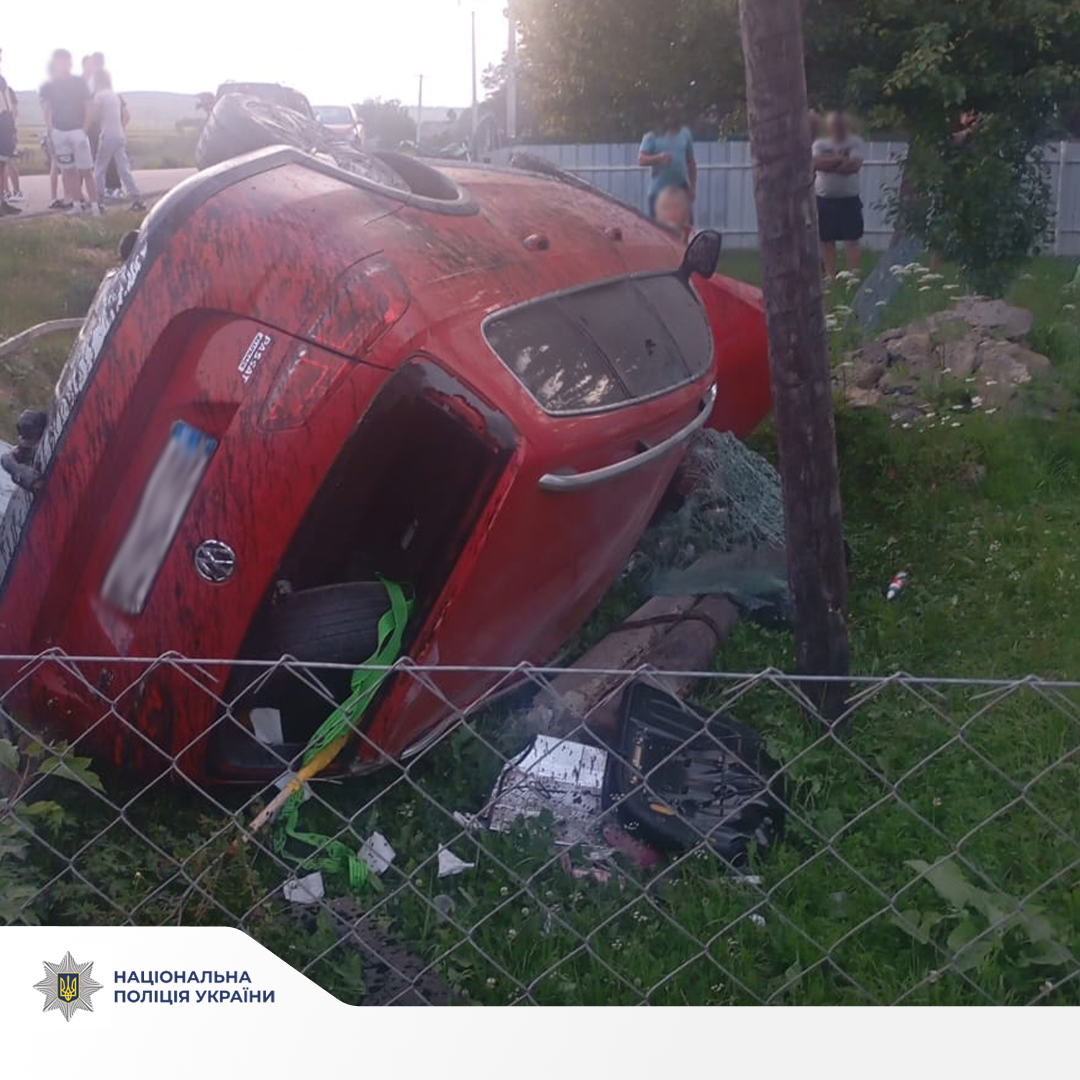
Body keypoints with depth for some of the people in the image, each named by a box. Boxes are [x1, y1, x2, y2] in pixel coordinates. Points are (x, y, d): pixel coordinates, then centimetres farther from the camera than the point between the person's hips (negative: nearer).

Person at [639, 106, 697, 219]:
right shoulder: (652, 136, -3)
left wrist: (693, 186, 9)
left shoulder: (685, 133, 8)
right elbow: (641, 160, -14)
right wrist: (658, 158, -32)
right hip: (659, 191, -3)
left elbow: (691, 162, 14)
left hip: (681, 190, 3)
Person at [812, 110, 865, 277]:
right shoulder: (820, 143, 5)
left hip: (849, 198, -2)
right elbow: (816, 163, -13)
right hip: (824, 199, 3)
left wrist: (828, 163, -11)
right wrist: (840, 159, -16)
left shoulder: (856, 142, -2)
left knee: (852, 239, -6)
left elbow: (854, 165, -18)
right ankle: (830, 275, 15)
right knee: (826, 240, 7)